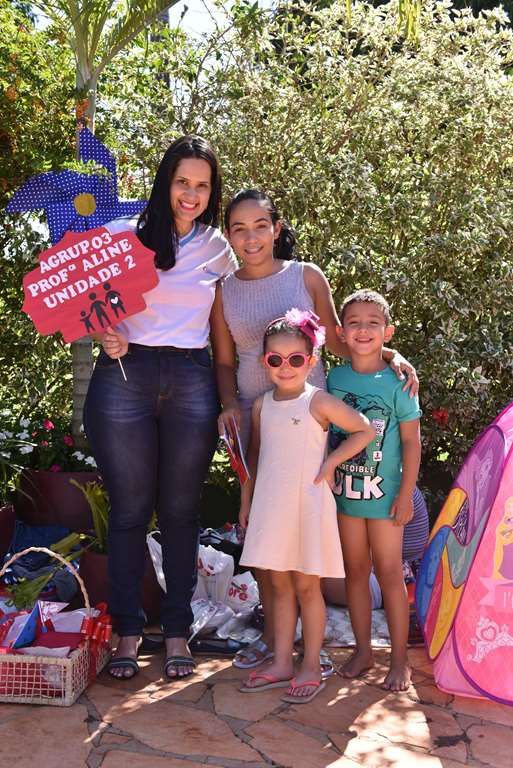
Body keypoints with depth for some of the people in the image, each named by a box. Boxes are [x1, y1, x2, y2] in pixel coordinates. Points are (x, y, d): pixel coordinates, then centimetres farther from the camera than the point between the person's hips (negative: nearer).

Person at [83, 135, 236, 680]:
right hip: (125, 376, -1)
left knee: (180, 510, 7)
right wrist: (106, 335, -14)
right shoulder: (123, 235, 2)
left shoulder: (219, 250, 9)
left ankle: (177, 631, 20)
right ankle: (128, 630, 19)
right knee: (129, 509, 4)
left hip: (191, 383, 2)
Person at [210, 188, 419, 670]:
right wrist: (230, 404, -6)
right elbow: (225, 361, 11)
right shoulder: (223, 292, 6)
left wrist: (391, 356, -7)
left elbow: (337, 341, 6)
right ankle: (272, 633, 21)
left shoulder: (306, 277, 2)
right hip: (254, 413, 2)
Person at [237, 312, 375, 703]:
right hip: (271, 505, 5)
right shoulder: (262, 405, 7)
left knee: (306, 586, 3)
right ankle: (282, 663, 21)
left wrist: (330, 463, -8)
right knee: (280, 585, 11)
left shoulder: (319, 402, -7)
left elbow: (366, 430, -4)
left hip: (307, 505, -4)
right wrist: (246, 502, 16)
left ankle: (311, 667, 15)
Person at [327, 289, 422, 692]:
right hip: (344, 491, 4)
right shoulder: (335, 378, 2)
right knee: (355, 571, 12)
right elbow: (326, 432, 9)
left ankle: (400, 659, 14)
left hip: (384, 493, -3)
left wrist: (406, 494, -9)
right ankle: (363, 650, 26)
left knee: (389, 573, 3)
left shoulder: (396, 381, -7)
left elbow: (411, 441, -6)